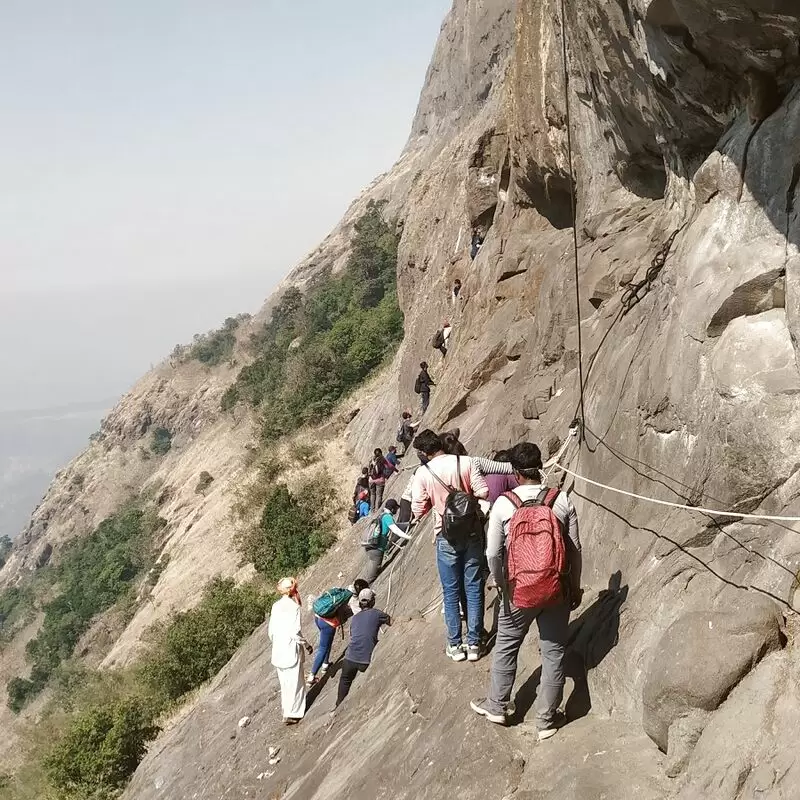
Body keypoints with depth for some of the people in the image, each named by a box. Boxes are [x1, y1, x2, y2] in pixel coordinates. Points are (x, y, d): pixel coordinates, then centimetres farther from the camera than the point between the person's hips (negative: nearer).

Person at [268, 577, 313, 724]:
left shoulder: (276, 606, 2)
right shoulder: (294, 607, -16)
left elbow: (270, 631, 6)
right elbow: (295, 632, -20)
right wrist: (306, 645, -5)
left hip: (278, 651, 6)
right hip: (291, 651, -6)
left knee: (284, 682, 19)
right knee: (295, 682, 7)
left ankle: (287, 710, 29)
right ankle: (291, 714, 10)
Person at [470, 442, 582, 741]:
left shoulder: (503, 504, -12)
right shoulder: (562, 500, -9)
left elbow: (493, 553, -10)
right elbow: (575, 549, -3)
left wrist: (502, 583, 8)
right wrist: (575, 587, 10)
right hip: (557, 588, 1)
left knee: (506, 646, 19)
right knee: (553, 652, 12)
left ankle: (496, 706, 33)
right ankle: (547, 719, 22)